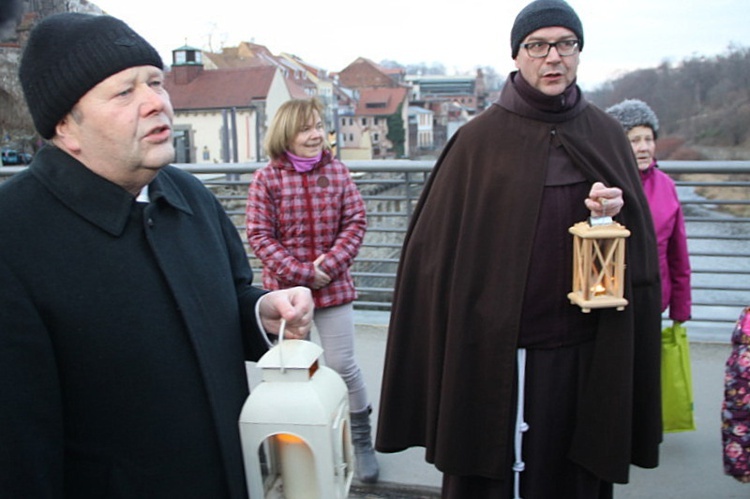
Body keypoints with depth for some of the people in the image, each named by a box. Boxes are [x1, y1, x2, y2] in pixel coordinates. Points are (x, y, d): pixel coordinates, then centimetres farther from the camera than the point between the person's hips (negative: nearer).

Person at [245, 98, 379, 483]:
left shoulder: (337, 172, 0)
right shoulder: (266, 179, -6)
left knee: (343, 365, 4)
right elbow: (259, 235, -9)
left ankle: (361, 440, 24)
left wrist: (330, 263, -15)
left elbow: (355, 223, -1)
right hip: (285, 288, 0)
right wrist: (301, 272, -15)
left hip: (333, 286, 1)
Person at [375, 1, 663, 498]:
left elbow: (642, 241, 9)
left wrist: (618, 211, -12)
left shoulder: (607, 134, 6)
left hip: (586, 354, 3)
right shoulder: (480, 139, -4)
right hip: (498, 352, -3)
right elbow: (438, 245, -5)